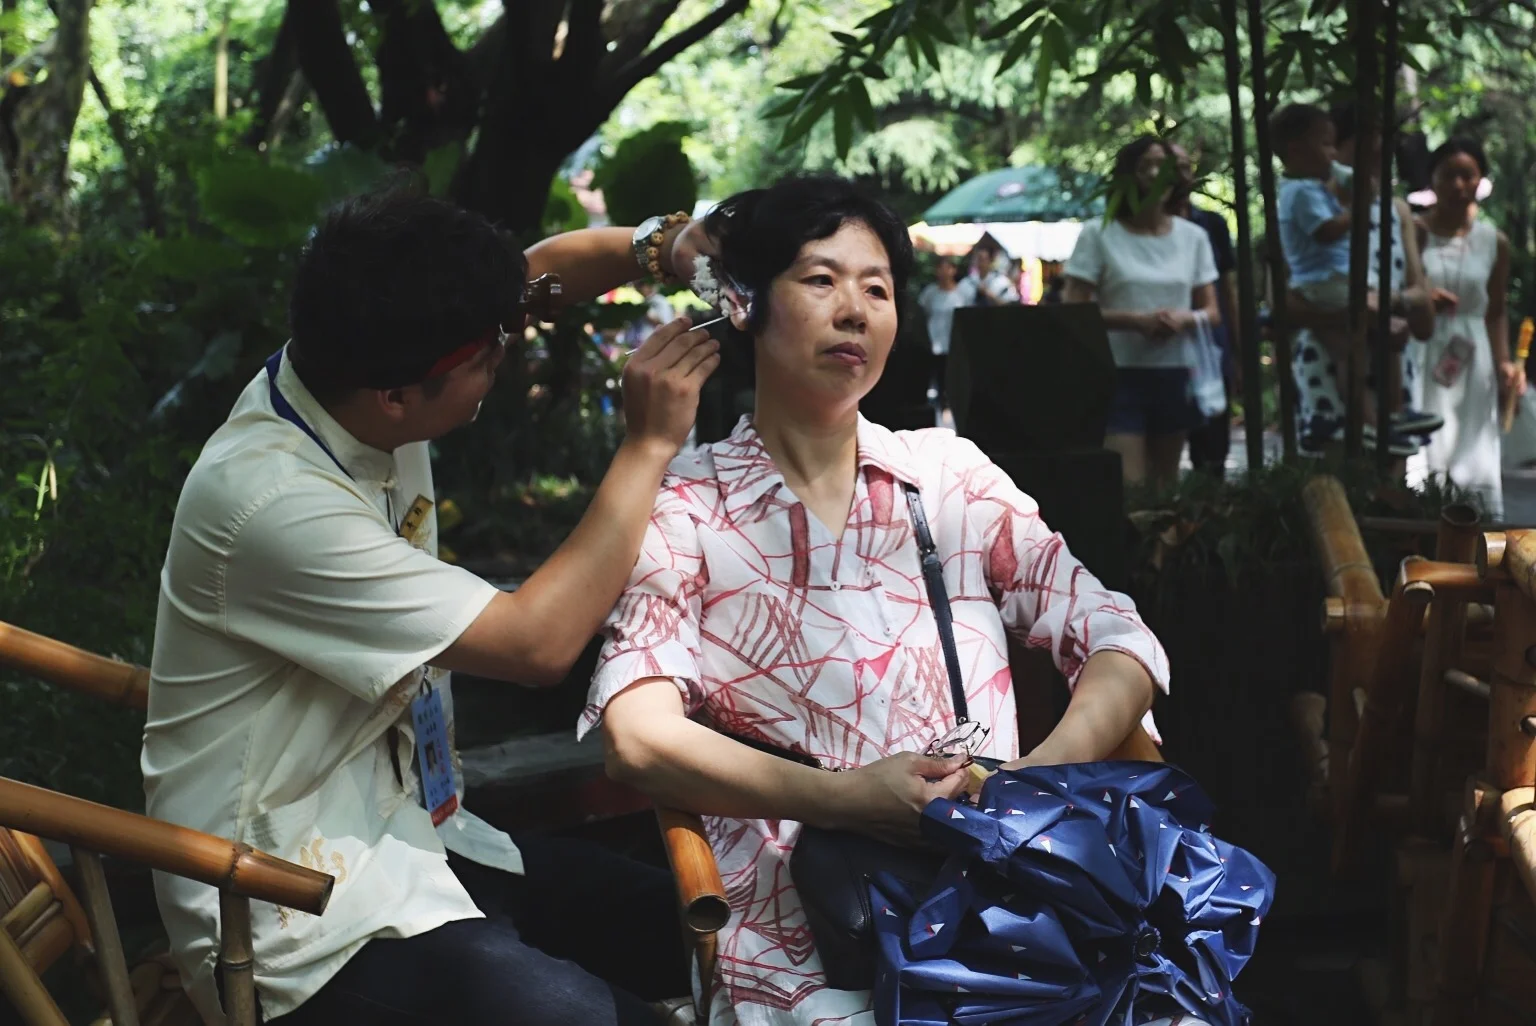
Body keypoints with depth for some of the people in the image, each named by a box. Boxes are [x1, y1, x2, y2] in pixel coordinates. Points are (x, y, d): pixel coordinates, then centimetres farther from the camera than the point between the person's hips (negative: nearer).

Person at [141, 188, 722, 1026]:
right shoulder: (274, 504, -28)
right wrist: (649, 445, -17)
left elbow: (537, 273, 14)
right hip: (305, 924, -9)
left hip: (406, 834, 9)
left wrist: (654, 245, -5)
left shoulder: (353, 371, -3)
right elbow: (537, 643, -24)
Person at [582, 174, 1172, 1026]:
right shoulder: (684, 511, 6)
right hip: (802, 933, -3)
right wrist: (842, 798, -22)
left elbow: (1122, 646, 9)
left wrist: (1047, 772, -12)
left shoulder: (952, 477, 15)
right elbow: (639, 736, -8)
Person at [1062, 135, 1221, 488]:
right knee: (1126, 483, -12)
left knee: (1165, 480, 11)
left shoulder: (1193, 236, 8)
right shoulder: (1098, 234, -3)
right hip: (1119, 374, -4)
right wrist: (1136, 320, -19)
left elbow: (1213, 312, 11)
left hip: (1177, 374, 4)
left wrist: (1185, 319, -13)